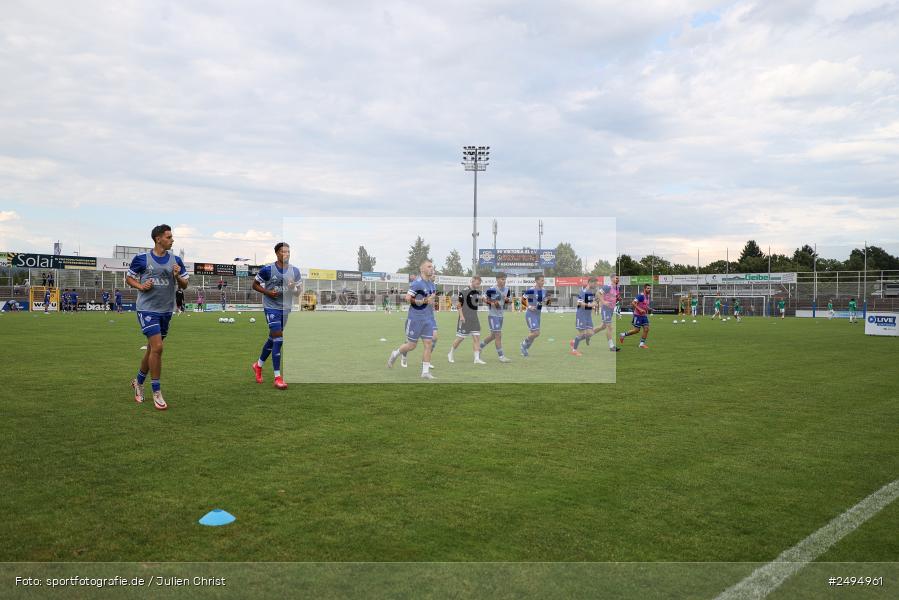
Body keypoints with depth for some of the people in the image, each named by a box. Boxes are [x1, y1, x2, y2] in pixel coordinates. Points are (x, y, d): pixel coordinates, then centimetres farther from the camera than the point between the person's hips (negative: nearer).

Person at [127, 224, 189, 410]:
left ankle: (138, 381, 37)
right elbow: (128, 278, 7)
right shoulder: (142, 259, -5)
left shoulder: (176, 260, 4)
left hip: (166, 311, 5)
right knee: (157, 347, -15)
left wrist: (178, 276, -12)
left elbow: (184, 285, 8)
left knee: (152, 349, 14)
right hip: (147, 309, -5)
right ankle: (156, 392, -3)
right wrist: (141, 286, -12)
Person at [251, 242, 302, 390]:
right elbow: (255, 285, 1)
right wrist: (267, 292, -15)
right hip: (271, 307, -5)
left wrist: (293, 288, -14)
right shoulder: (267, 269, -9)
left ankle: (258, 365, 40)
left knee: (273, 339, 17)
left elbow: (299, 291, 9)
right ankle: (277, 377, -9)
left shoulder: (294, 271, 2)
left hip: (286, 308, 5)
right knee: (278, 339, -14)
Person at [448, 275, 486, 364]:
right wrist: (461, 316, -15)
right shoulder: (464, 291, -12)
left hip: (474, 318, 7)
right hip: (465, 318, -7)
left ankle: (477, 358, -1)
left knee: (476, 337, -1)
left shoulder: (478, 292, 10)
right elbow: (458, 304, -11)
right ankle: (450, 354, 20)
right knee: (460, 337, 1)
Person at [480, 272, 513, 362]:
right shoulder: (492, 289, -14)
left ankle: (479, 346, 35)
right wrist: (491, 303, -21)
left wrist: (507, 300, -7)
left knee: (493, 335, 16)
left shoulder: (507, 290, 7)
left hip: (500, 315, 8)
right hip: (492, 315, -8)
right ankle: (501, 356, -1)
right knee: (498, 335, -7)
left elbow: (510, 302, 16)